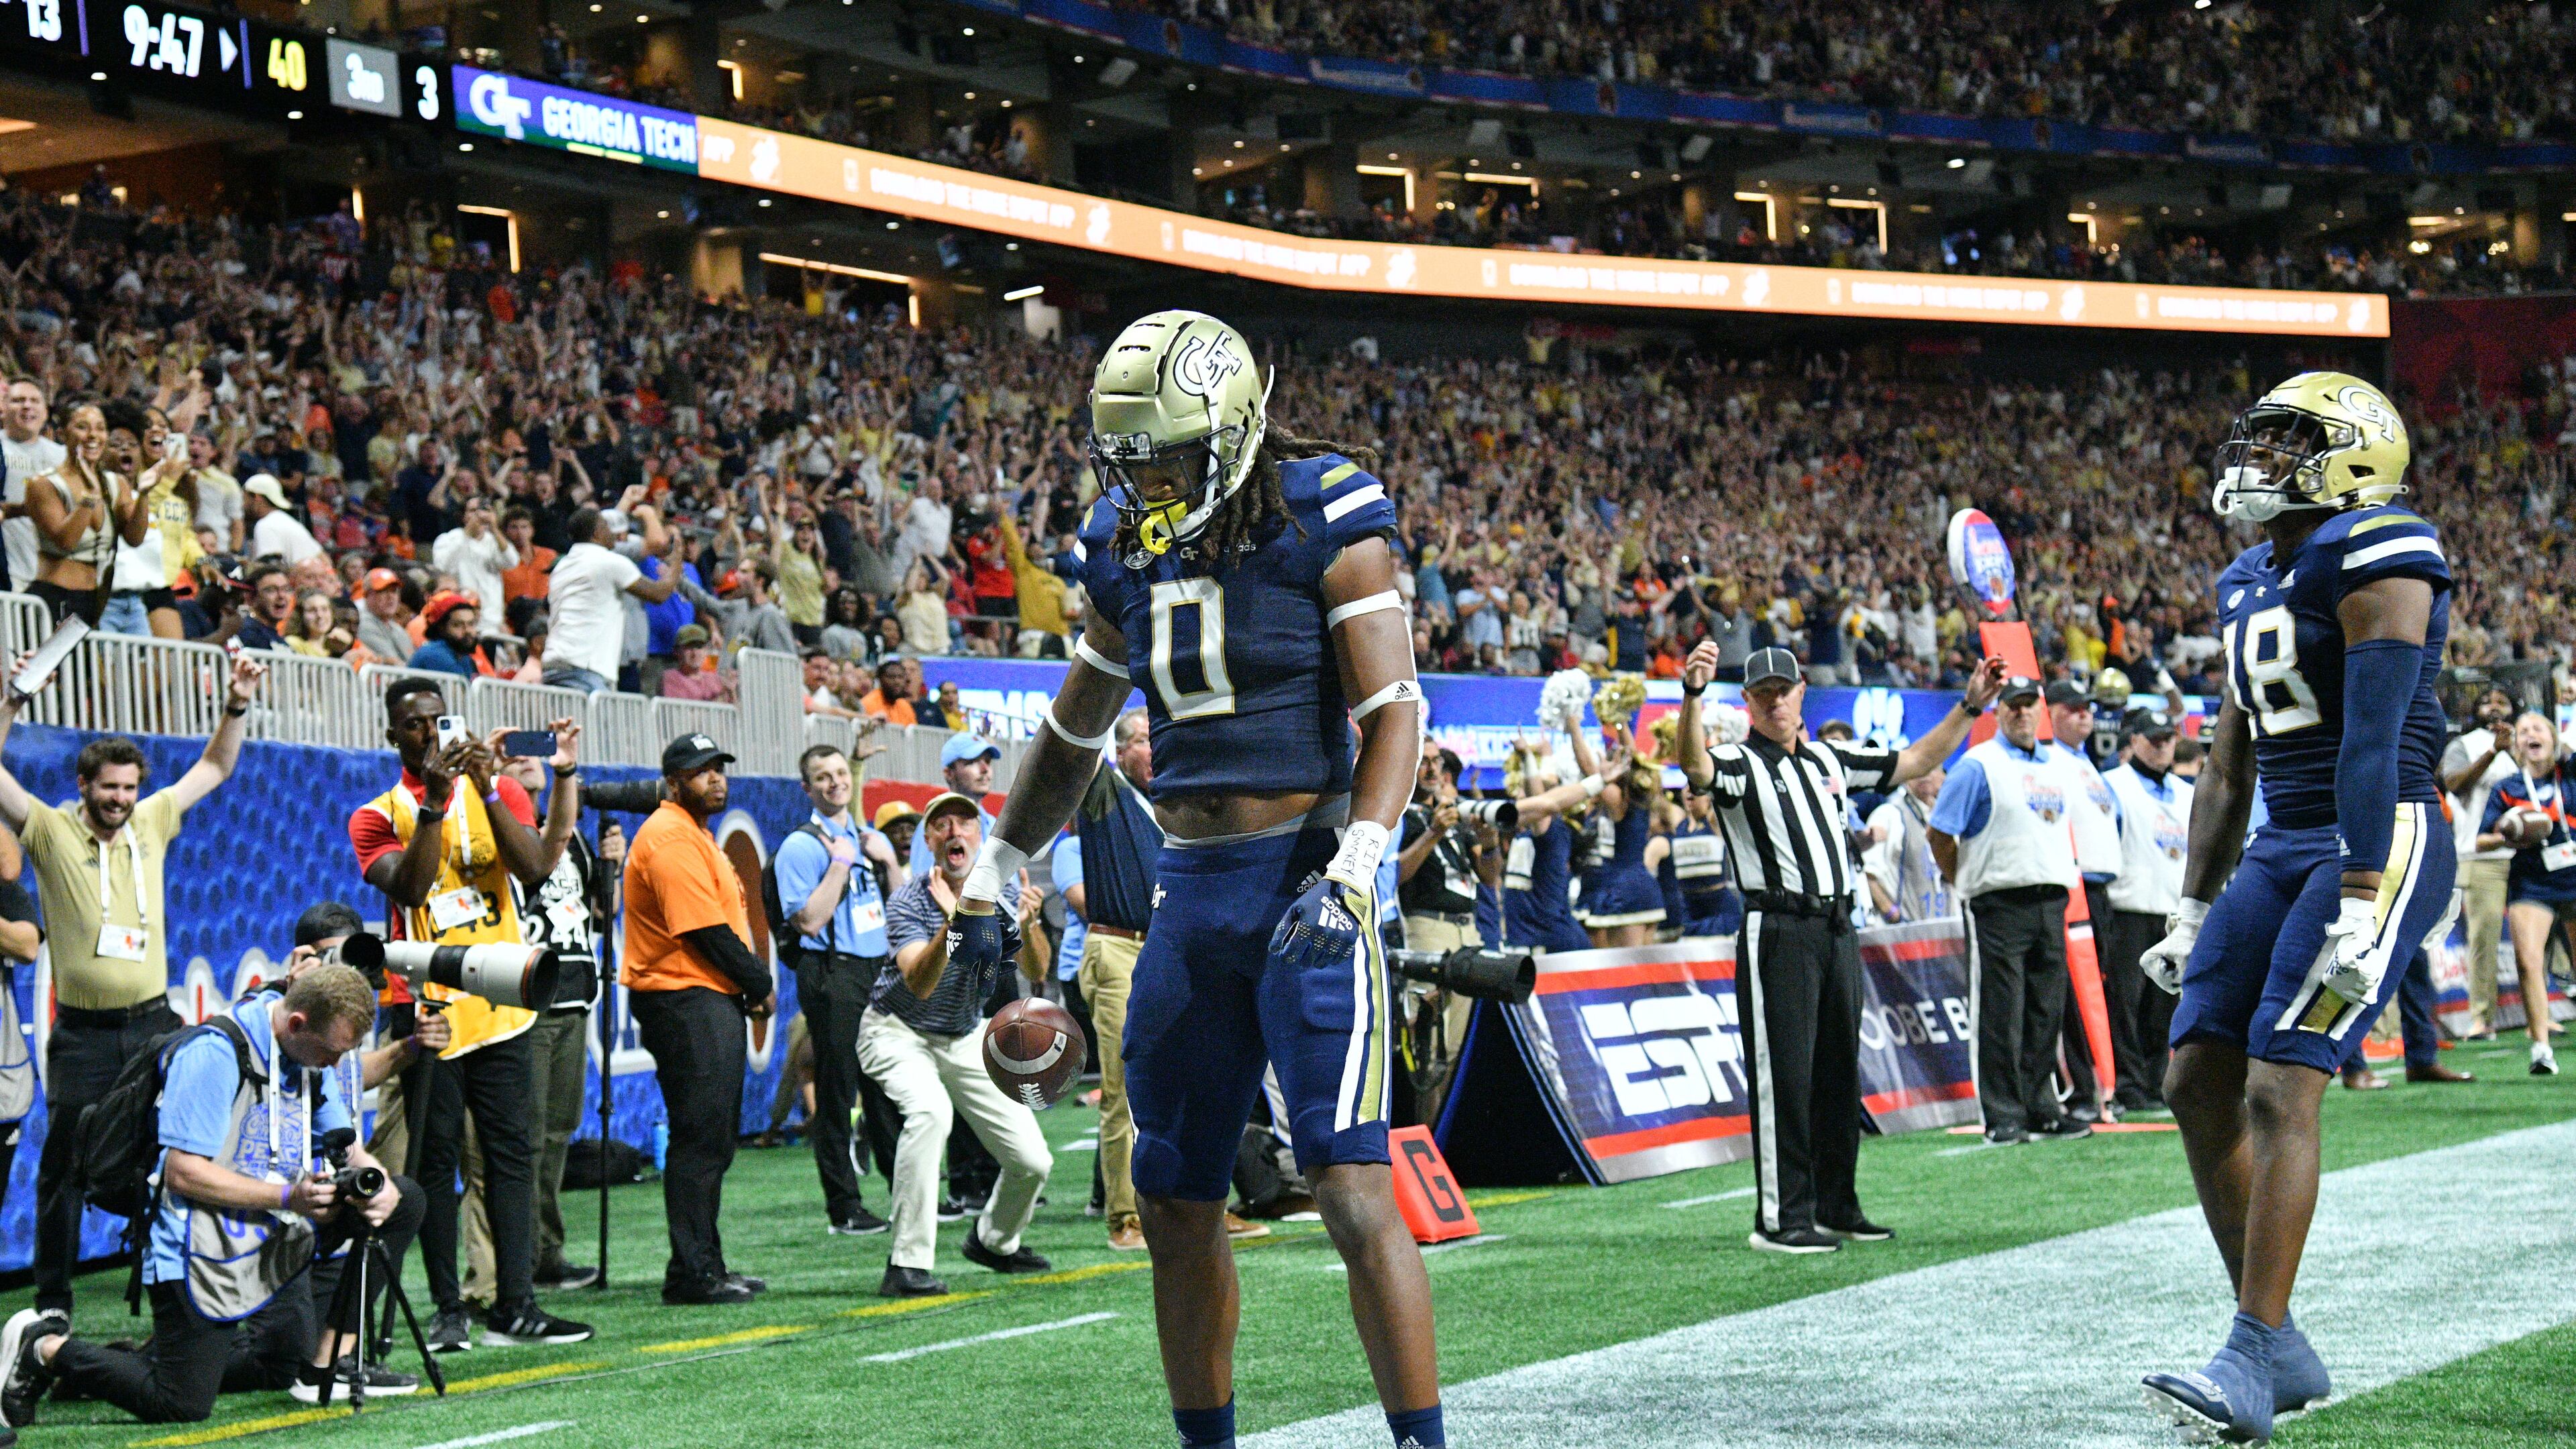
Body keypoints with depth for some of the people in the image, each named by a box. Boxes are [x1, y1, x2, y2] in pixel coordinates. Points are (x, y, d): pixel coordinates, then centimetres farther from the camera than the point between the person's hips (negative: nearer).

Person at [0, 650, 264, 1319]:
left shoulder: (151, 824, 8)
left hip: (153, 1022, 3)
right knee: (62, 1169, 3)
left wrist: (236, 708, 4)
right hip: (83, 1032, -3)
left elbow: (214, 769, 16)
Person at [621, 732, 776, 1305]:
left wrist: (752, 987, 7)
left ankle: (706, 1267, 20)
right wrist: (761, 985, -9)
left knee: (715, 1140, 14)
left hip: (715, 1001, 11)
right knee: (700, 1138, -10)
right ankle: (692, 1273, -8)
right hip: (685, 1001, -11)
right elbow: (706, 930, -18)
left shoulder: (695, 833, 20)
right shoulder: (670, 837, -14)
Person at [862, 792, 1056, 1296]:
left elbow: (1036, 973, -18)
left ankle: (993, 1241, 30)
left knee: (1033, 1161, -3)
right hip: (899, 1033, -5)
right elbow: (919, 984, -36)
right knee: (930, 1109, -36)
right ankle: (908, 1265, -32)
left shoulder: (1005, 889, -9)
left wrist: (1026, 927, -39)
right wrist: (950, 926, -53)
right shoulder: (909, 902, -22)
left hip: (967, 1038, 5)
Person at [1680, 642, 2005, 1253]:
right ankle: (1780, 1219, -7)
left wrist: (1970, 706, 17)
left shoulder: (1833, 758, 17)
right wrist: (1693, 694, -44)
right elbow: (1696, 765, -26)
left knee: (1840, 1072, 12)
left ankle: (1836, 1208, 21)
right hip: (1777, 932, -7)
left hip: (1838, 928, 7)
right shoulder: (1741, 763, -3)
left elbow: (1917, 761, 24)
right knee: (1784, 1075, -8)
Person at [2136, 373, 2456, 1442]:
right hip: (2282, 850, 9)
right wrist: (2196, 910, 20)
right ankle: (2282, 1353, 11)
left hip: (2379, 844, -9)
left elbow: (2372, 740, -19)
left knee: (2279, 1091, -16)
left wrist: (2359, 902, -24)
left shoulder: (2374, 560, -11)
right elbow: (2230, 765, 21)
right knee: (2198, 1082, 3)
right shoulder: (2250, 584, 17)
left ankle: (2253, 1359, -10)